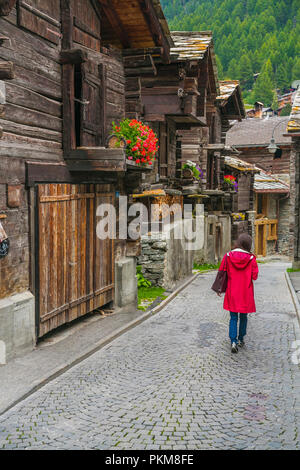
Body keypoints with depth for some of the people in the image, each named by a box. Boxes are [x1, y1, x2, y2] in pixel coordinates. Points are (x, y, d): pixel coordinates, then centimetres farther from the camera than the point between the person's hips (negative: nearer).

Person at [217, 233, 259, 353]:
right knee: (243, 316, 17)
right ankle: (241, 339, 28)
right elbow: (254, 276, -9)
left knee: (233, 318, 7)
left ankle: (233, 341, -6)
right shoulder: (251, 258, -12)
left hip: (232, 292, 1)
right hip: (246, 293, 0)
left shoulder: (228, 256, -8)